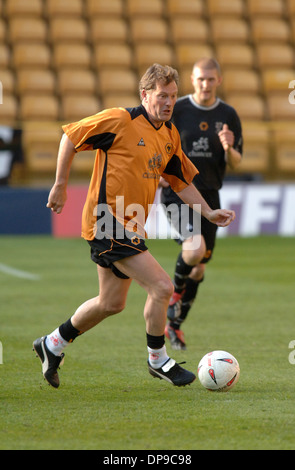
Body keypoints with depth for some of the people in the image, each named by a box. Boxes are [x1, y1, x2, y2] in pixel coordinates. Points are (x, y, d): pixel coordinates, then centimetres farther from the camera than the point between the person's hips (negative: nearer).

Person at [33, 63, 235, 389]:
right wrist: (60, 185, -2)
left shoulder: (170, 135, 9)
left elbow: (181, 181, 20)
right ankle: (158, 360, 4)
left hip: (131, 225, 9)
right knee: (161, 287, -14)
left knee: (112, 303, 17)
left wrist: (209, 212, 10)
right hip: (108, 221, -9)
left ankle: (53, 345, 34)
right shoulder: (120, 121, -14)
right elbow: (70, 136, -5)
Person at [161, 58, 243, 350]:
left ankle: (175, 324, 26)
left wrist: (229, 148, -15)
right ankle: (175, 290, 5)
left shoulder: (228, 116, 4)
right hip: (177, 192, -4)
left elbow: (235, 163, 7)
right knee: (194, 249, -27)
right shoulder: (175, 110, -5)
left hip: (209, 195, 4)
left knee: (199, 267, 8)